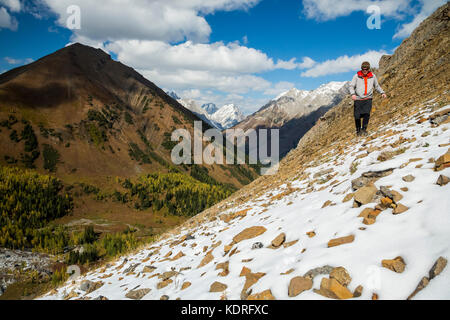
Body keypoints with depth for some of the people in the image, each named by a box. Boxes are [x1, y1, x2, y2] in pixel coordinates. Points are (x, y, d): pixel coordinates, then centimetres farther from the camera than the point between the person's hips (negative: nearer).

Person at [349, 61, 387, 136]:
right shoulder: (357, 76, 2)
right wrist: (353, 94, -17)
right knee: (357, 116, -3)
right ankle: (358, 130, 18)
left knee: (366, 114, -18)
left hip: (368, 99, 1)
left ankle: (364, 129, -2)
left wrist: (382, 92, 9)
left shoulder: (373, 76, 8)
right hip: (358, 99, -1)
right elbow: (352, 86, 1)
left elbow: (377, 86, 22)